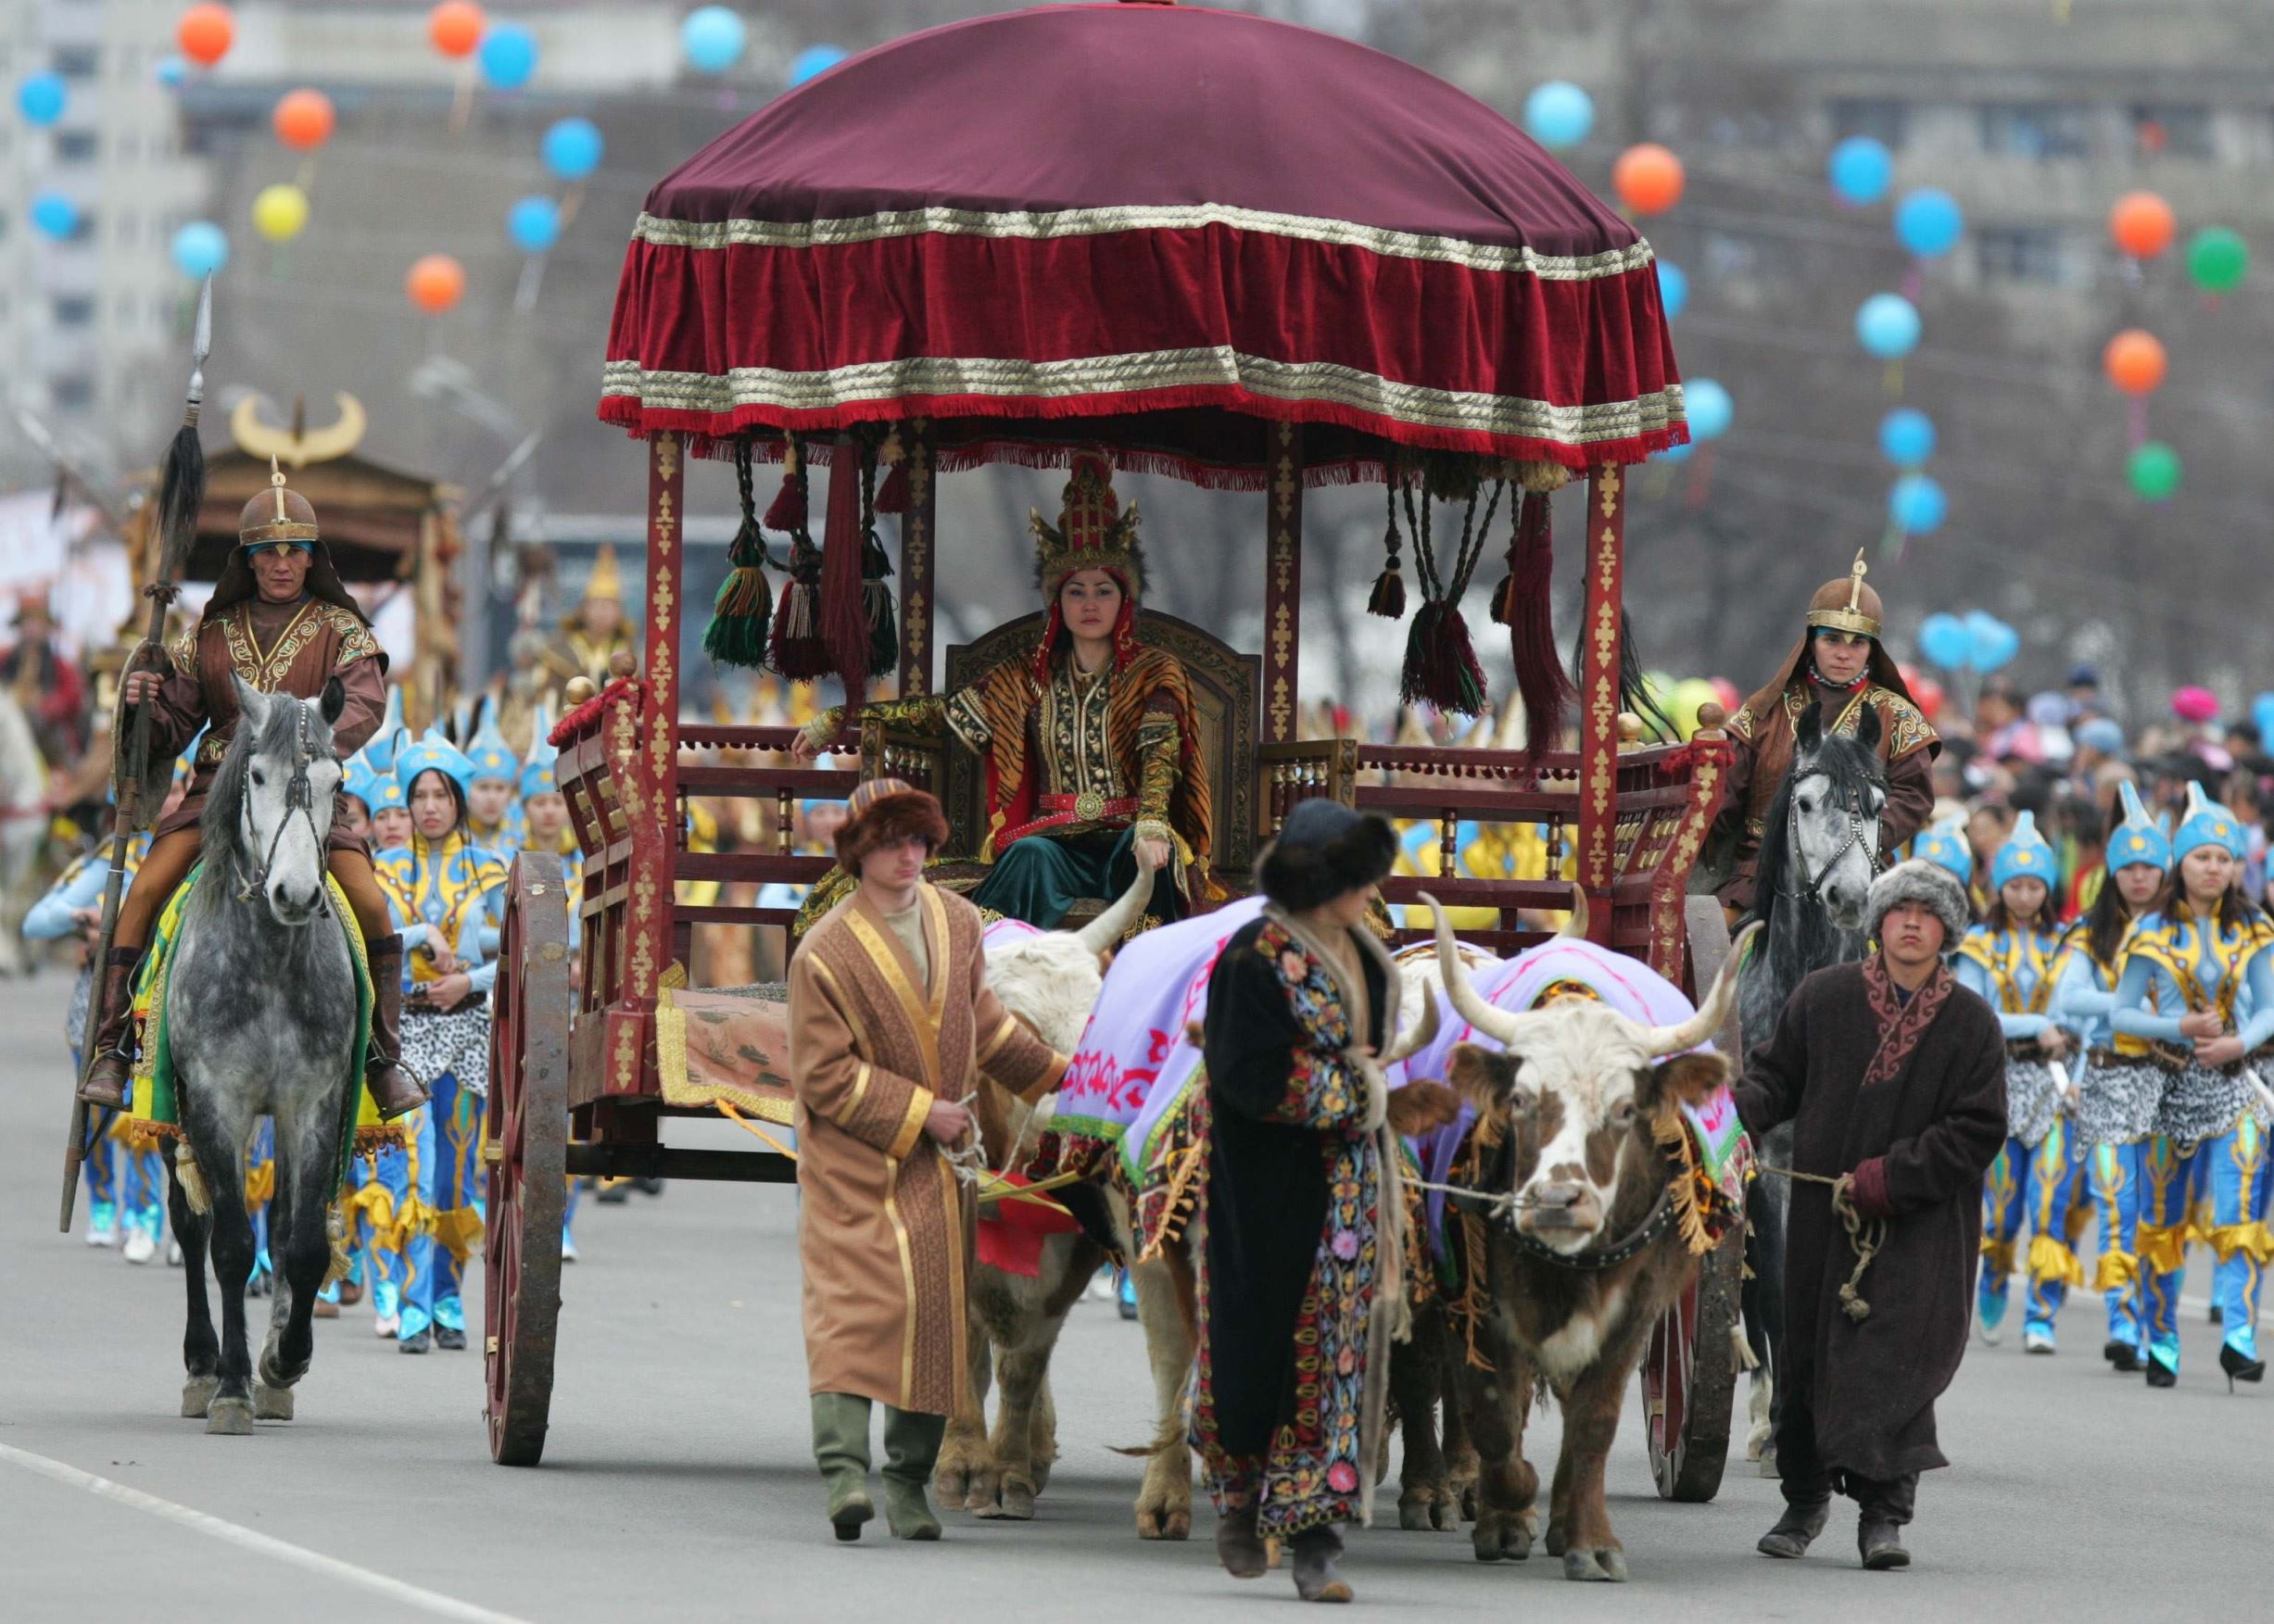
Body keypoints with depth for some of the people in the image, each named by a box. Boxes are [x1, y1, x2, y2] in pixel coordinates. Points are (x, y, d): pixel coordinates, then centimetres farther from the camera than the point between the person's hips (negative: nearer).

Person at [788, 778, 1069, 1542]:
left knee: (936, 1307, 4)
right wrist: (919, 1113, -15)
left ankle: (909, 1481, 11)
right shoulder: (825, 953, -13)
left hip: (940, 1162, 6)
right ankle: (843, 1466, -24)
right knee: (856, 1298, -18)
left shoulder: (957, 922, 7)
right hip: (855, 1158, -6)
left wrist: (1052, 1072, 31)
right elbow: (824, 1076, -14)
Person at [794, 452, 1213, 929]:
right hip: (1057, 840, 2)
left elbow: (1160, 752, -11)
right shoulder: (1028, 681, 14)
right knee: (1031, 855, -34)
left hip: (1125, 838, -2)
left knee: (1147, 853, -38)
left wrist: (1150, 826, -33)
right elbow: (943, 711, 13)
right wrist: (833, 723, 10)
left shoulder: (1154, 674, 5)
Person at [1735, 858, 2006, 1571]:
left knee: (1897, 1356, -13)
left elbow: (1978, 1134, -4)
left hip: (1921, 1226, -2)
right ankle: (1805, 1498, 25)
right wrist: (1734, 1116, -11)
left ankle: (1884, 1511, -10)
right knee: (1809, 1351, 8)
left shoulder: (1970, 1024, -1)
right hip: (1821, 1217, 2)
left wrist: (1889, 1177, -12)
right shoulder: (1824, 998, 4)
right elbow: (1776, 1075, 11)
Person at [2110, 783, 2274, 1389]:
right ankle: (2161, 1341, 20)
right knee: (2163, 1220, 8)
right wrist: (2182, 1027, -16)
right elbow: (2122, 1014, -1)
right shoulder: (2152, 933, -1)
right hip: (2169, 1085, 0)